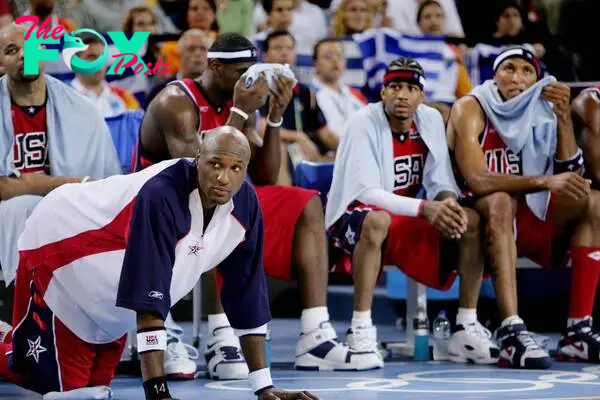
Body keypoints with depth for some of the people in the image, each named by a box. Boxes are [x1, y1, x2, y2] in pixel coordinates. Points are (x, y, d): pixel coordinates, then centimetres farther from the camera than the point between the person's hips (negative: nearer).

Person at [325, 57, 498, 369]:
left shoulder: (431, 120, 0)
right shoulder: (364, 122, -17)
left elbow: (440, 181, 2)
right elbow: (366, 191, -25)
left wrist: (447, 201, -24)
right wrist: (424, 208, -36)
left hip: (407, 219, 6)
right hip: (353, 220, -6)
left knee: (471, 221, -13)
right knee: (377, 220, -40)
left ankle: (466, 330, -9)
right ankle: (360, 332, -35)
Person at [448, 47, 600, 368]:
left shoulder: (541, 111, 6)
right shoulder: (470, 110, -10)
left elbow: (570, 176, -2)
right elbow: (477, 180, -26)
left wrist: (564, 117, -13)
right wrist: (545, 181, -35)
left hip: (525, 220, 6)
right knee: (500, 201, -36)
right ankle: (511, 333, -48)